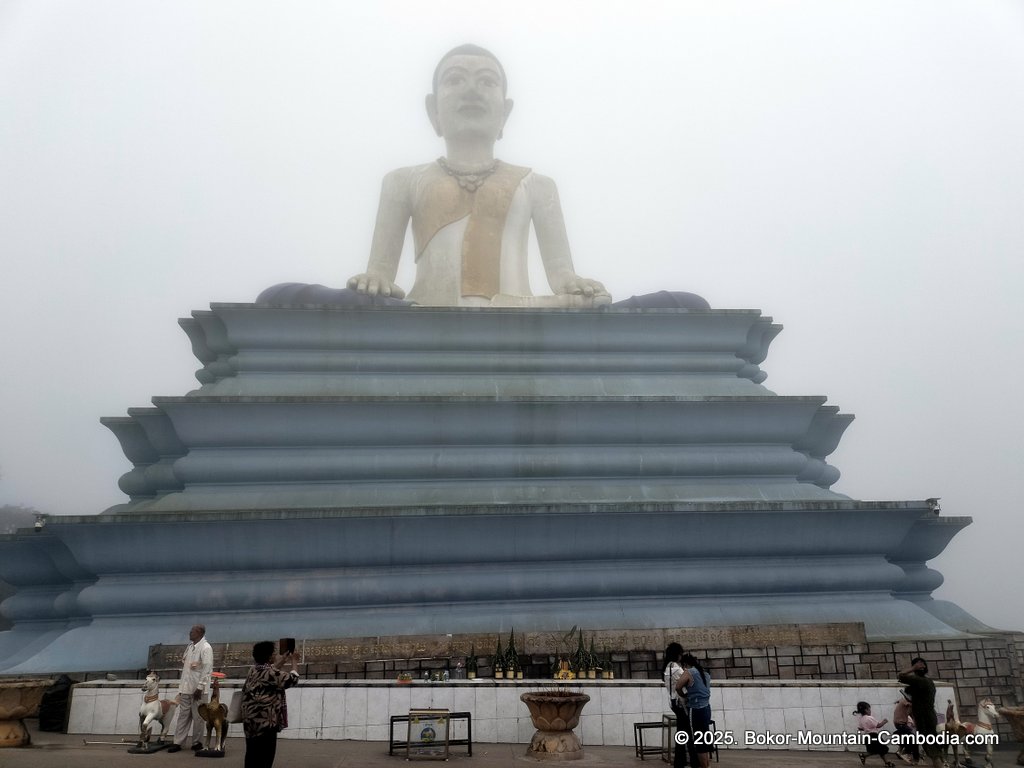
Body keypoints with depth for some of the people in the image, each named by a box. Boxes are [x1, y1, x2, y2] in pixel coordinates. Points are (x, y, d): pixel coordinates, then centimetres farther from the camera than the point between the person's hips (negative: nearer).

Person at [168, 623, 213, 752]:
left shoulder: (206, 648, -12)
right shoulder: (189, 646, 11)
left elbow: (207, 669, -16)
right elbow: (185, 665, 18)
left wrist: (200, 687, -19)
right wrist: (181, 686, 14)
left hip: (197, 688, -6)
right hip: (186, 687, 7)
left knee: (197, 716, 3)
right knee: (183, 715, 7)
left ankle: (197, 742, 13)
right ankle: (178, 742, 10)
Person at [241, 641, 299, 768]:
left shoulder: (256, 669, 10)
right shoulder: (267, 673, -19)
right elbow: (291, 679, -12)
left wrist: (283, 661, 29)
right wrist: (293, 661, 2)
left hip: (253, 720, 10)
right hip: (263, 721, -10)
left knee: (253, 755, 15)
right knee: (264, 756, -2)